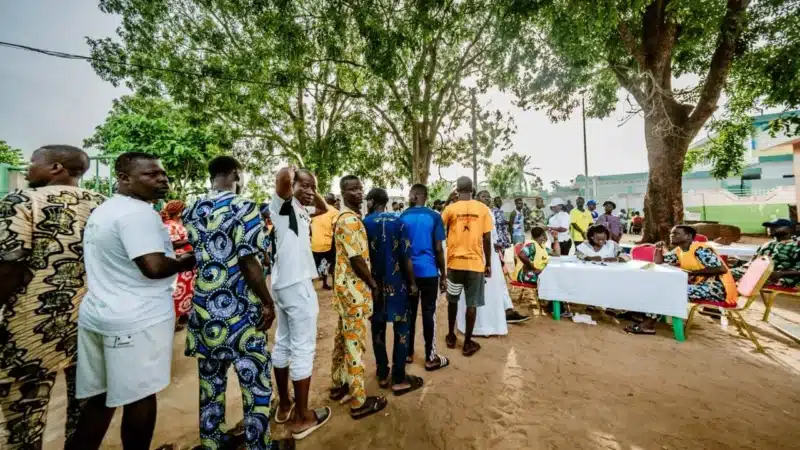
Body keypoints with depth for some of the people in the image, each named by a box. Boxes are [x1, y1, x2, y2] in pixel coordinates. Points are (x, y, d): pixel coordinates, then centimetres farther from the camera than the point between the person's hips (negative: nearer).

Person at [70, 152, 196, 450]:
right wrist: (186, 262, -8)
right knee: (140, 396, 7)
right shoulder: (137, 212, -18)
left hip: (98, 315, 10)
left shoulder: (102, 211, 15)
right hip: (137, 320, -9)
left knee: (101, 396, 19)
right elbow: (154, 267, -26)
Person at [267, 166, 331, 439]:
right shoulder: (282, 203, -11)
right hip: (297, 285, -10)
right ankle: (302, 417, 15)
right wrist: (291, 173, -10)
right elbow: (282, 177, -32)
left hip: (284, 283, 10)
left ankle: (284, 405, 35)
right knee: (303, 349, 0)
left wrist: (314, 194, 13)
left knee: (283, 344, 18)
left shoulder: (300, 211, 12)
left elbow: (324, 209, 29)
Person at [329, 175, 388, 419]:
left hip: (345, 286, 10)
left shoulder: (345, 217, 13)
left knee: (343, 339, 20)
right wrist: (374, 284, -9)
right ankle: (359, 402, 15)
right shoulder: (351, 220, -20)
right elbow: (357, 261, -22)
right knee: (355, 344, 0)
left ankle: (339, 385, 36)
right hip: (355, 288, -10)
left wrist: (369, 282, 17)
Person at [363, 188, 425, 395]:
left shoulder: (364, 223, -3)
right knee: (401, 329, 8)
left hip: (374, 284, 2)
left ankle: (383, 374, 26)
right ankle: (399, 379, 13)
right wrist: (412, 282, 1)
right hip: (396, 283, -2)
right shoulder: (397, 221, -7)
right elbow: (405, 257, -9)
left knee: (378, 328, 14)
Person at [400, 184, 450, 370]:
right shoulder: (434, 216, -5)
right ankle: (430, 358, 14)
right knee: (429, 313, 4)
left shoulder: (402, 217, 3)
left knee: (409, 313, 12)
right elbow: (438, 248, -7)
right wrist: (443, 275, 2)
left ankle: (408, 353, 24)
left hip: (408, 272, 3)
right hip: (429, 272, -3)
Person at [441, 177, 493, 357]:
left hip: (455, 262, 1)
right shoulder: (483, 209, -1)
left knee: (453, 300, 18)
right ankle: (468, 343, 16)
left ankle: (451, 337, 29)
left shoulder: (450, 208, -4)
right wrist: (488, 264, 8)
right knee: (472, 303, 8)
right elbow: (487, 239, -2)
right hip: (475, 263, 0)